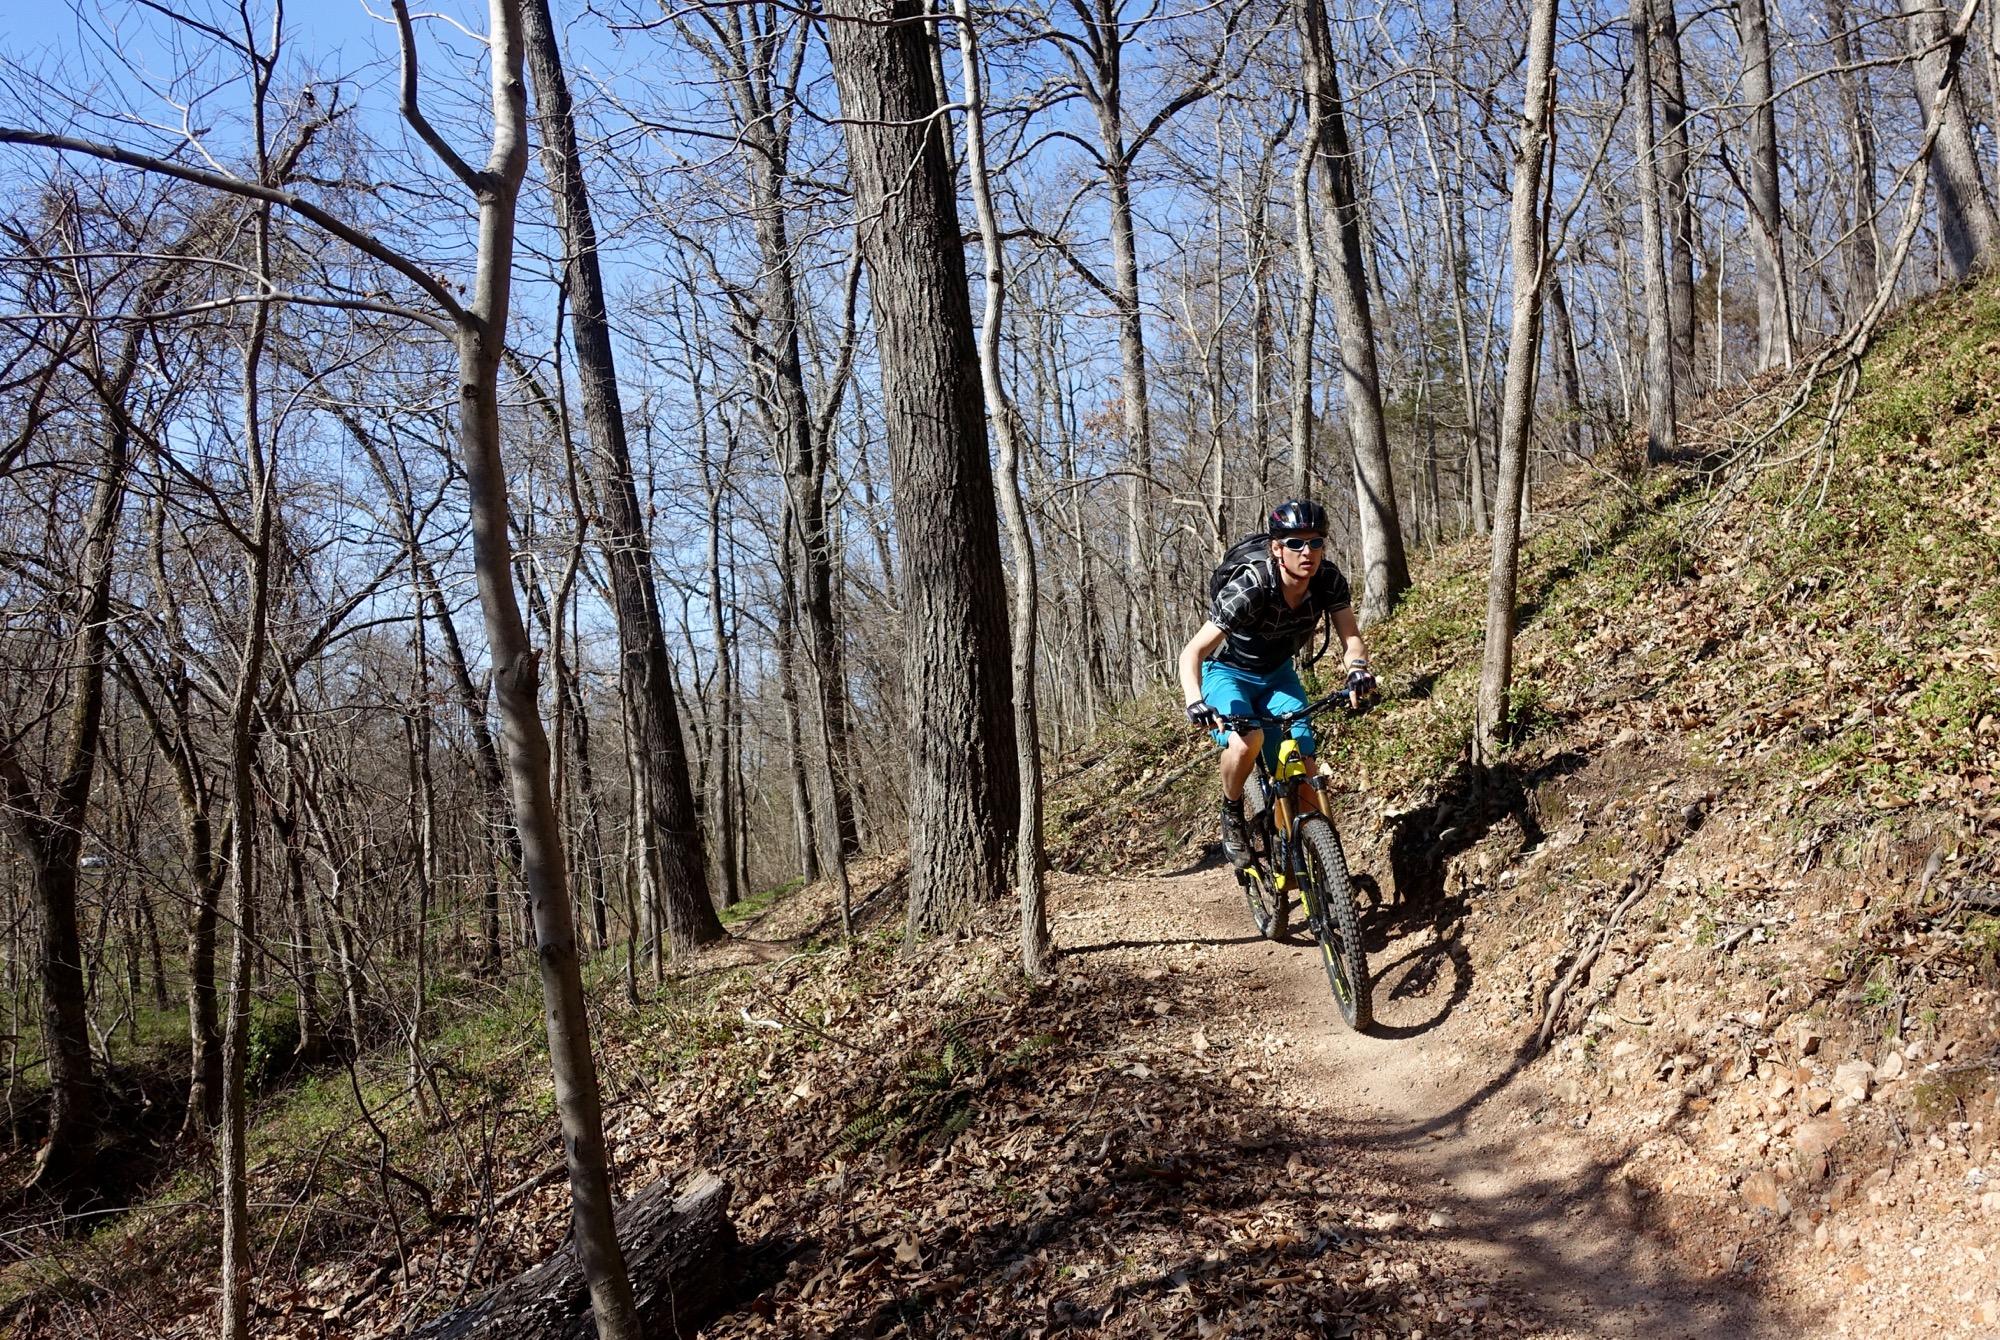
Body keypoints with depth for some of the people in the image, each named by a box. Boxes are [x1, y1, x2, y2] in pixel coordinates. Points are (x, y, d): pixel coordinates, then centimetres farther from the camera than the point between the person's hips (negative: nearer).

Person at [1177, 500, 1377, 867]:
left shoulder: (1329, 581, -20)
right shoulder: (1248, 590, -34)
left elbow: (1351, 637, -20)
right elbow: (1192, 652, -35)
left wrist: (1357, 667, -43)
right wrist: (1195, 701, -53)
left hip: (1277, 674, 4)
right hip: (1228, 672, -4)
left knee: (1306, 769, -12)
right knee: (1246, 741, -34)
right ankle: (1232, 815, -5)